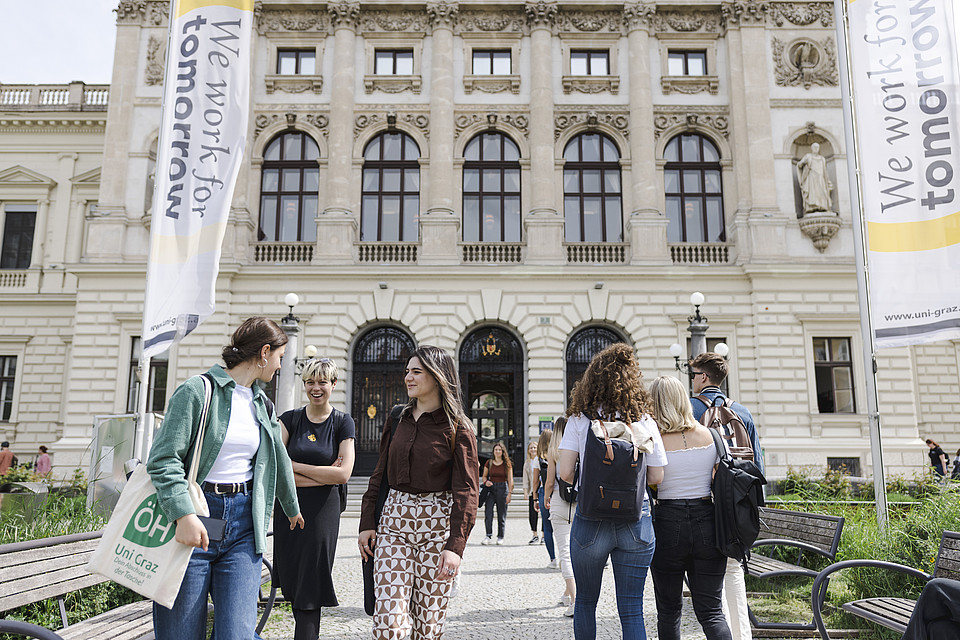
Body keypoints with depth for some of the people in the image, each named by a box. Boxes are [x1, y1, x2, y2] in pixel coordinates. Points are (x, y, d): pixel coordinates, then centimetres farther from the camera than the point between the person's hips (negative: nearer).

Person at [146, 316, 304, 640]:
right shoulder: (197, 391, -6)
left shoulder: (263, 405, 15)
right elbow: (163, 458, -13)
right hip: (193, 519, -5)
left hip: (243, 524, 5)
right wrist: (183, 514, -25)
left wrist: (293, 509, 38)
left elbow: (280, 461, 27)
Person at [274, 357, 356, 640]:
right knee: (292, 583, 9)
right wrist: (323, 475, -13)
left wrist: (295, 467, -9)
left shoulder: (343, 422, -1)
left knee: (310, 588, -1)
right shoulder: (290, 419, 4)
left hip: (322, 511, -3)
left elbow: (343, 474, -10)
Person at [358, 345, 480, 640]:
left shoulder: (458, 428, -5)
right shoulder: (398, 419, 10)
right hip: (394, 519, 3)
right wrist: (366, 523, 7)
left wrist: (455, 546, -18)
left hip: (437, 523, -3)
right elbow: (380, 474, 14)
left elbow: (466, 491, -10)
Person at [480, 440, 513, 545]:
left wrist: (509, 493, -6)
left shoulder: (507, 463, 2)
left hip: (502, 488, -1)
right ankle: (489, 536, -9)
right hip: (491, 488, 1)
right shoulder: (489, 463, 7)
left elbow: (510, 479, 1)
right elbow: (484, 476, 13)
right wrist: (486, 481, -10)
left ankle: (500, 537, 14)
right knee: (488, 512, -13)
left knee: (502, 514, 3)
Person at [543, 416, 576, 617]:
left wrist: (546, 498, 15)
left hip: (560, 503, -3)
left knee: (565, 552, 0)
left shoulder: (554, 451, -5)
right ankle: (567, 593, 32)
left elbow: (550, 482, -4)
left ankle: (575, 601, -8)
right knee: (575, 549, 18)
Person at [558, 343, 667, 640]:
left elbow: (564, 472, -8)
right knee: (632, 610, 8)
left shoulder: (579, 420, -5)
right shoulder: (645, 422, -1)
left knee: (585, 601, 18)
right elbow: (656, 476, 2)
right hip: (636, 522, 1)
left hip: (590, 519, -1)